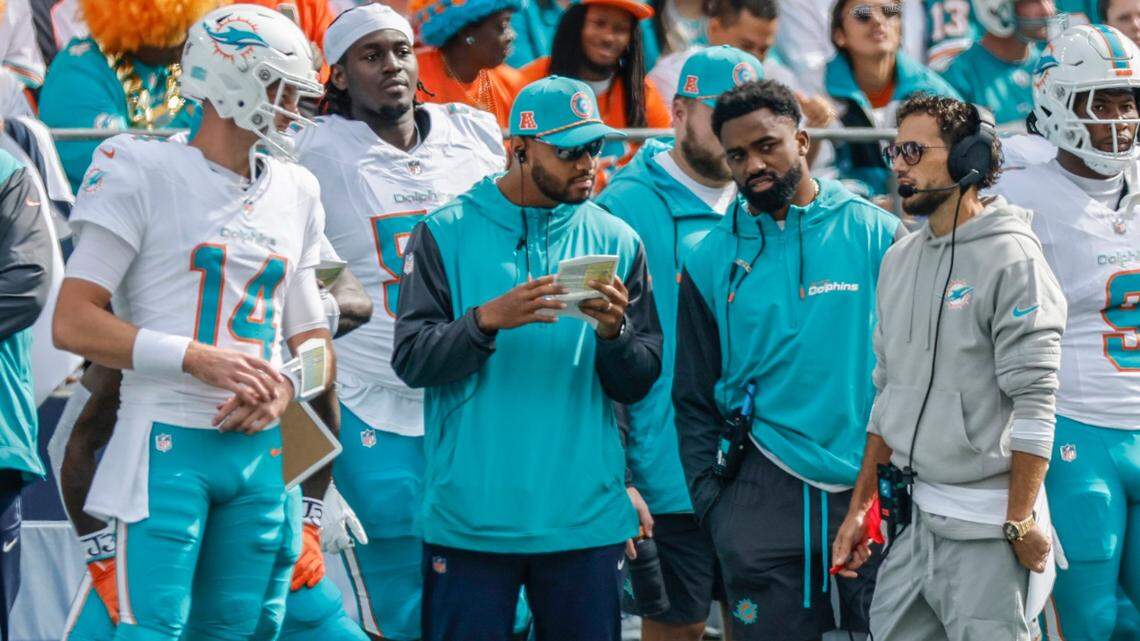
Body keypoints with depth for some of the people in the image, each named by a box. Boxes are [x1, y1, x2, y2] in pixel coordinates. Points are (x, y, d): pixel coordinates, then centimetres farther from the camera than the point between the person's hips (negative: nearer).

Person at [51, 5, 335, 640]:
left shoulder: (295, 193, 15)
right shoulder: (144, 173, -3)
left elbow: (312, 337, 21)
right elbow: (73, 323, -8)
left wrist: (284, 386, -2)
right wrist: (199, 359, -15)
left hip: (260, 446, 6)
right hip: (169, 443, -6)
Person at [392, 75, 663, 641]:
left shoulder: (614, 241, 9)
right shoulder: (446, 233, 2)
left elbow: (637, 386, 7)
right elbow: (411, 360, -5)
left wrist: (613, 331, -13)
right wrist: (488, 319, -20)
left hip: (586, 515, 2)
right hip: (469, 517, -2)